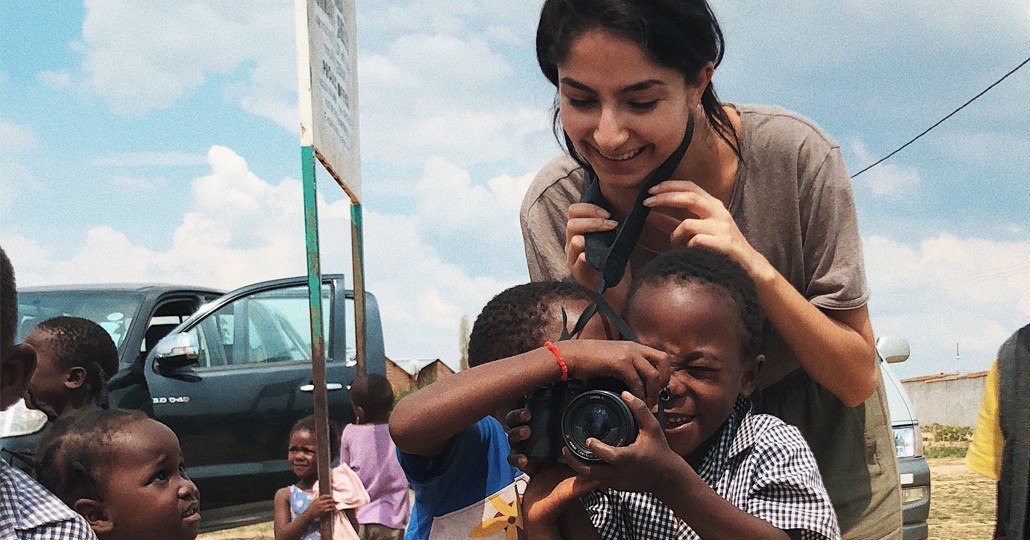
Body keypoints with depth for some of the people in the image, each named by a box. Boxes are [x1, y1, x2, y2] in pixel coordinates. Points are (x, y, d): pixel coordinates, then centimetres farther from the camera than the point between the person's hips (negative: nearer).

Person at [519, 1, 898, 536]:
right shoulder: (553, 210, -23)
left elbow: (857, 381, -21)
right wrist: (613, 305, -34)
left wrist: (757, 269, -37)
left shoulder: (795, 157, -28)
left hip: (826, 444, -1)